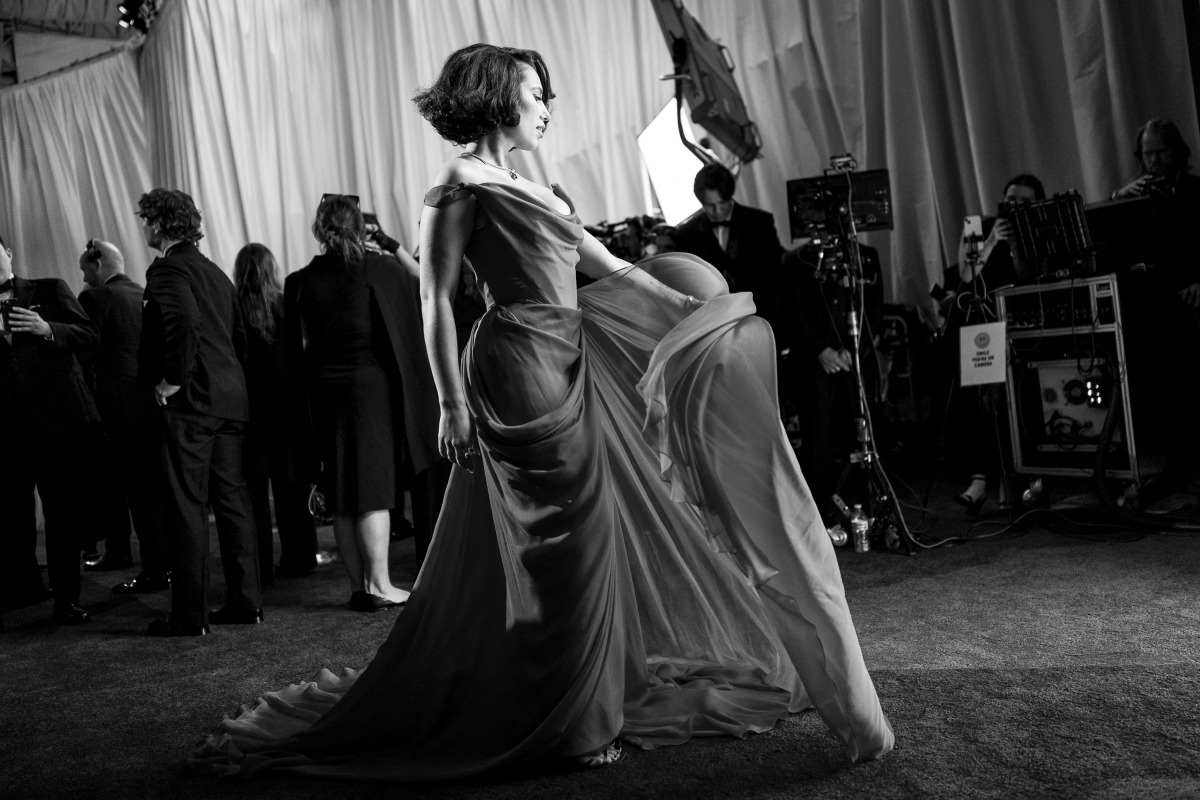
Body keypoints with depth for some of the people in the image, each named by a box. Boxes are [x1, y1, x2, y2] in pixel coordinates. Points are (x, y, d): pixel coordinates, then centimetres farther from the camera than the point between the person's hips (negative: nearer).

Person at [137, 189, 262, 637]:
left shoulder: (167, 269, -7)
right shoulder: (214, 272, 19)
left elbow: (184, 322, -25)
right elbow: (239, 335, 19)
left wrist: (173, 380, -17)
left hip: (190, 401, -8)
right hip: (230, 399, 8)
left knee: (187, 508, -3)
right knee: (232, 500, 11)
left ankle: (190, 616, 2)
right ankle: (245, 602, 16)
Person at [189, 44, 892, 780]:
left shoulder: (529, 189, 19)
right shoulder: (464, 187, -6)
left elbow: (607, 266, 21)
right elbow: (436, 299, -11)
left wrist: (688, 307, 20)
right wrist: (452, 403, -17)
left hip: (573, 367, 9)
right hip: (523, 368, -9)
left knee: (586, 536, 14)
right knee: (558, 544, -2)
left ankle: (586, 703, 29)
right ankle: (564, 720, 14)